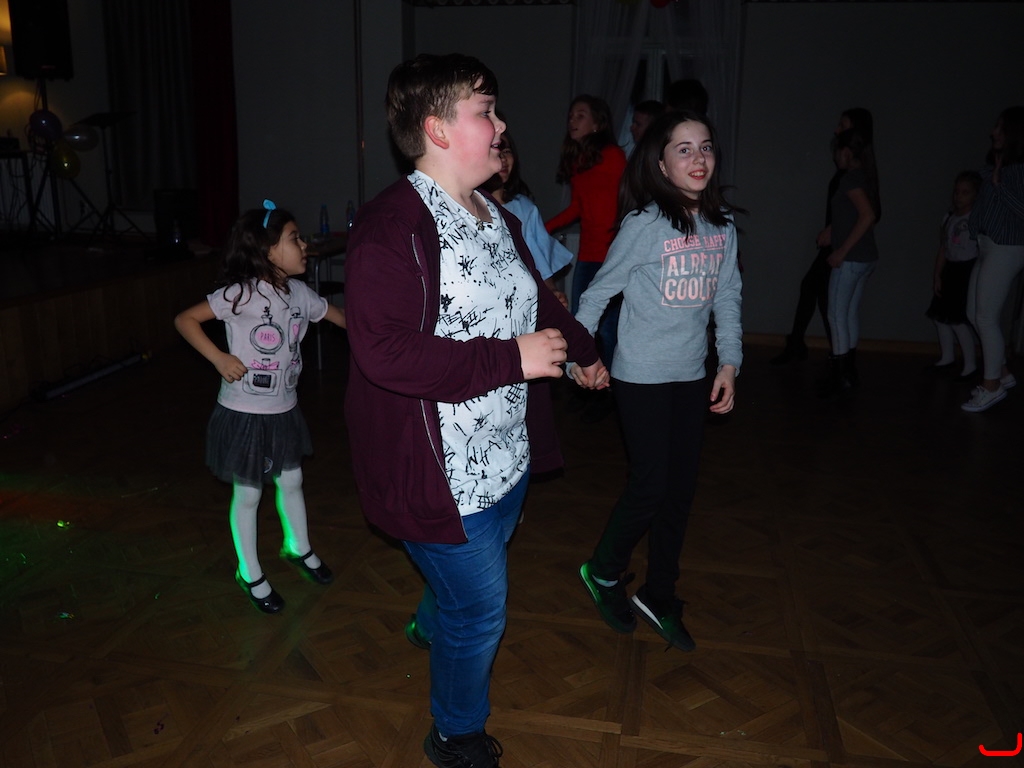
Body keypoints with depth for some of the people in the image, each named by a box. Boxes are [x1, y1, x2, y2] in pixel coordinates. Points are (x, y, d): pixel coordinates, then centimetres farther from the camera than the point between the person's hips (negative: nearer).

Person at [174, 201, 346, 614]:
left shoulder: (300, 293, -1)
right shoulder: (242, 294, -20)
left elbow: (341, 316, 10)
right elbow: (185, 320, -16)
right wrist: (219, 358, -24)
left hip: (284, 410, 6)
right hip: (245, 413, -6)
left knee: (291, 481, 21)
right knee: (248, 494, 10)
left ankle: (298, 548, 46)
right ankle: (249, 573, 30)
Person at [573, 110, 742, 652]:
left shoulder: (722, 225, 3)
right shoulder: (645, 223, -13)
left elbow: (727, 297, 8)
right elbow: (600, 291, -7)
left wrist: (730, 362, 1)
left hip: (692, 377, 6)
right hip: (642, 378, -5)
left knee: (681, 490, 12)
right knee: (650, 487, 0)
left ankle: (659, 597, 30)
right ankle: (603, 572, 29)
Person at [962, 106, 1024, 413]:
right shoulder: (999, 163, 12)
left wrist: (999, 182, -19)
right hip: (987, 246, 9)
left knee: (986, 317, -5)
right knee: (974, 313, 12)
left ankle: (992, 386, 7)